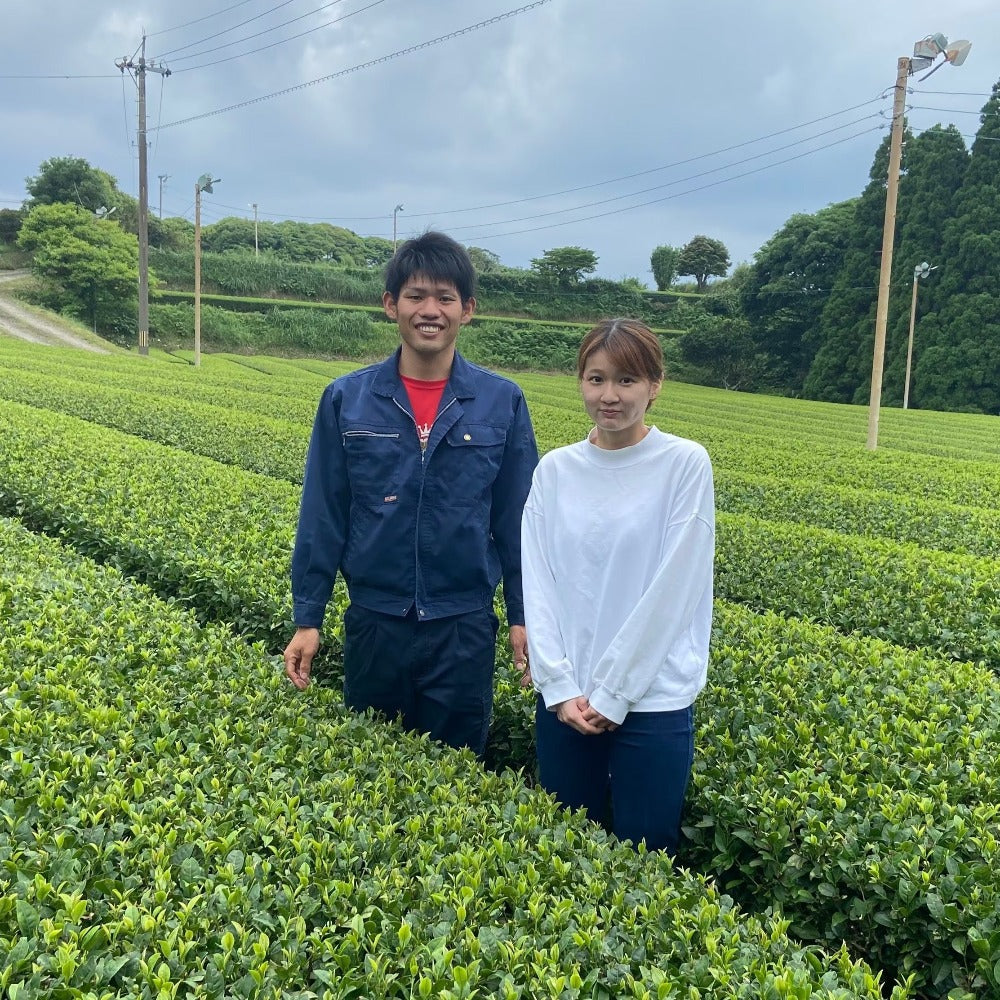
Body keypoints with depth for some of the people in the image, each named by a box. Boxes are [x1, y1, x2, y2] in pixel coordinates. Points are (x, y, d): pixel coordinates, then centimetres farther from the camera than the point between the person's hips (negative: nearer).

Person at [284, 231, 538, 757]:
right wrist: (307, 618, 0)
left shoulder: (502, 402, -4)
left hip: (464, 627, 0)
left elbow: (517, 518, 1)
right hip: (375, 623, 1)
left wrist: (525, 615, 0)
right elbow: (322, 515, 0)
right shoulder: (346, 399, -3)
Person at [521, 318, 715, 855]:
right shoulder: (554, 469, 3)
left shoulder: (685, 463, -7)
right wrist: (559, 686, -8)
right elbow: (537, 584, 0)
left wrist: (612, 692, -11)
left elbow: (674, 588, -11)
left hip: (651, 700, -3)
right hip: (564, 698, 3)